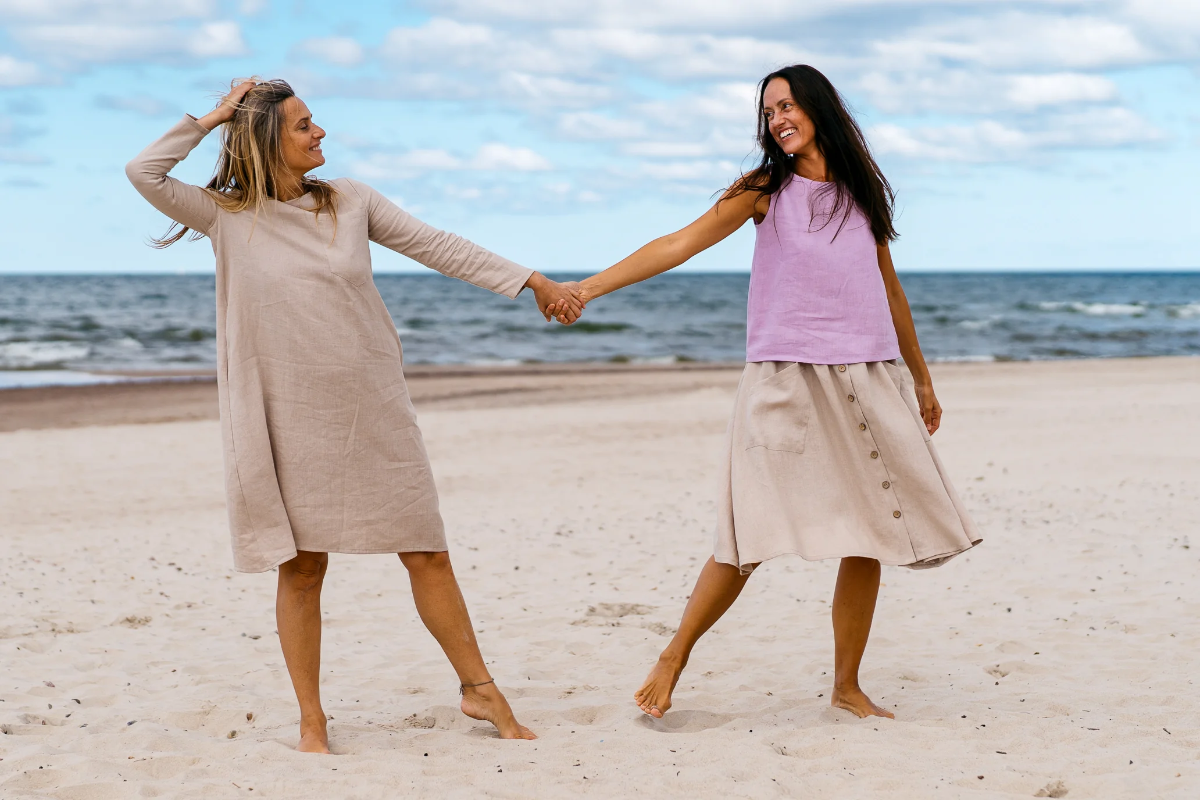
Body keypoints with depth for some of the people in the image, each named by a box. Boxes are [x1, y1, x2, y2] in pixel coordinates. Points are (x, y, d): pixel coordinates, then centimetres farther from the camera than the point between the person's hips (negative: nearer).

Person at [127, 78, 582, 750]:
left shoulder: (350, 201, 5)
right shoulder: (227, 217, -1)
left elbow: (437, 247, 8)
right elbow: (144, 172, -10)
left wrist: (531, 281, 8)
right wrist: (213, 117, -5)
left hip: (375, 412, 2)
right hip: (293, 423, -2)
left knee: (427, 552, 6)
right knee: (302, 568, 3)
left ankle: (479, 689, 19)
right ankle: (311, 720, 15)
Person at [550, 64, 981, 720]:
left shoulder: (861, 192, 15)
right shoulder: (764, 191, 5)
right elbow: (680, 245, -5)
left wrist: (921, 380, 29)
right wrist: (589, 287, -16)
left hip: (867, 381, 4)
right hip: (785, 379, -3)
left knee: (869, 537, 2)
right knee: (752, 540, -9)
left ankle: (847, 686, 14)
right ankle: (673, 659, 5)